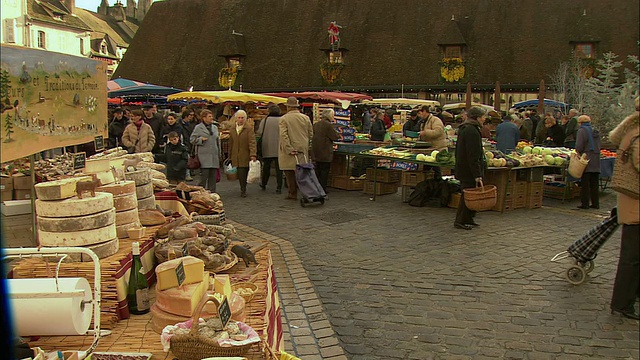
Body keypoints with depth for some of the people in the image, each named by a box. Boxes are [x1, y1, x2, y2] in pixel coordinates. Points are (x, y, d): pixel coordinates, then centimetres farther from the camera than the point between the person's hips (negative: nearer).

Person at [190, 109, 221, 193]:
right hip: (204, 156, -5)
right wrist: (201, 139, -14)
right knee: (204, 175, -10)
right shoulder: (198, 128, 1)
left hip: (214, 156, 5)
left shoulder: (215, 128, 17)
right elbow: (192, 139, 2)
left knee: (213, 176, 5)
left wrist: (219, 154, 18)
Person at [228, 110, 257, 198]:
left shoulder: (249, 129, -1)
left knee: (243, 174, -7)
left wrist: (253, 154, -21)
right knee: (240, 174, 0)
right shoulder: (232, 130, 15)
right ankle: (243, 190, 13)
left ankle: (243, 190, 7)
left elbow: (252, 142, -10)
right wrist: (230, 157, 17)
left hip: (245, 157, -4)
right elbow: (230, 144, 19)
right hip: (236, 158, 4)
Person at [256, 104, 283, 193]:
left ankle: (263, 184, 31)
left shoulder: (264, 120, -4)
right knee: (279, 168, 3)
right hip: (279, 149, -1)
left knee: (266, 167, 16)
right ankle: (279, 188, 1)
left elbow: (259, 133, -3)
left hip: (267, 149, 1)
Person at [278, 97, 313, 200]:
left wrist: (289, 149, -16)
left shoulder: (284, 119, -8)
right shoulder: (306, 118, 5)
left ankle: (293, 193, 7)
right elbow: (311, 134, 10)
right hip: (303, 150, 4)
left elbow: (283, 135, -16)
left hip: (289, 150, -4)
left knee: (290, 173, 4)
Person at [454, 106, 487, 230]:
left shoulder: (464, 129, 14)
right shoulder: (472, 131, -18)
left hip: (462, 168, 10)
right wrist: (477, 174, -22)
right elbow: (473, 155, -22)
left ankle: (467, 220, 21)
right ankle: (461, 221, 4)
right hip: (469, 170, -10)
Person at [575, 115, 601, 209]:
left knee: (585, 184, -2)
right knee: (594, 183, 11)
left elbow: (579, 146, -14)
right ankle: (595, 203, 13)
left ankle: (585, 203, 0)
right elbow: (598, 146, 19)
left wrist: (578, 152, 3)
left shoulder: (582, 131, -7)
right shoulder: (596, 132, 14)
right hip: (596, 161, 6)